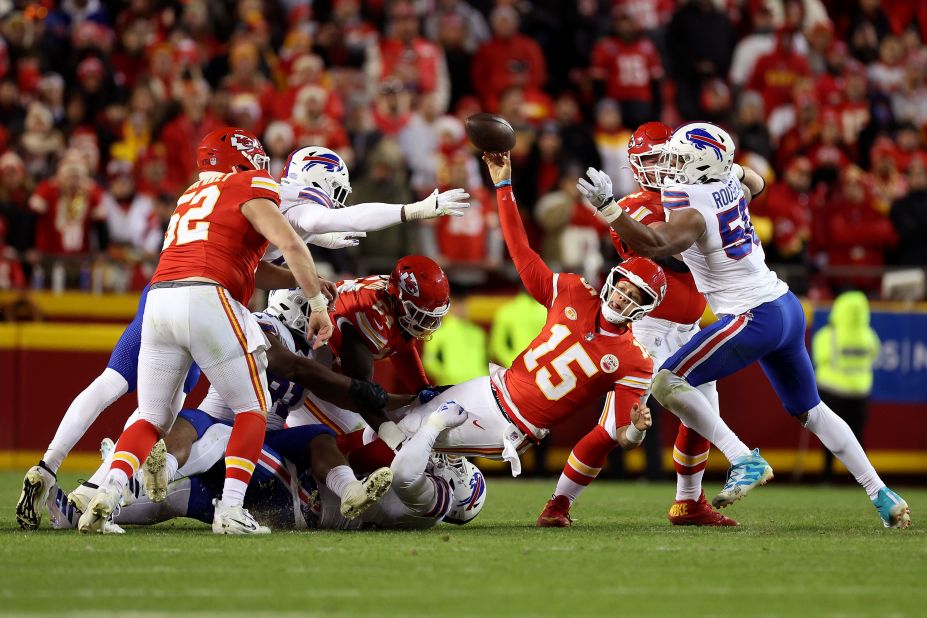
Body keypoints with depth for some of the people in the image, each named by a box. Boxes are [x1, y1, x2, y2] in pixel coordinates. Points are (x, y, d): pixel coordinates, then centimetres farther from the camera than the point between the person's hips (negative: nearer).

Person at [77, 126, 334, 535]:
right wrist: (318, 302, 2)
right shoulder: (249, 188, 8)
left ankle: (107, 493, -8)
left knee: (152, 419, 15)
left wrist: (304, 282, 37)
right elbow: (289, 244, -5)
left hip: (159, 301, 6)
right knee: (253, 410, 9)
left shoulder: (190, 198, 30)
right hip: (205, 301, -6)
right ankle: (230, 511, -5)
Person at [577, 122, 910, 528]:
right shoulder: (729, 184, 6)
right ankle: (883, 498, 25)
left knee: (667, 383, -9)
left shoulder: (692, 214, -17)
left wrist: (606, 206, -39)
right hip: (788, 308, 9)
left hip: (752, 319, -9)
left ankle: (746, 462, -13)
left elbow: (652, 245, -35)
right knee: (810, 410, 22)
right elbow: (755, 183, 31)